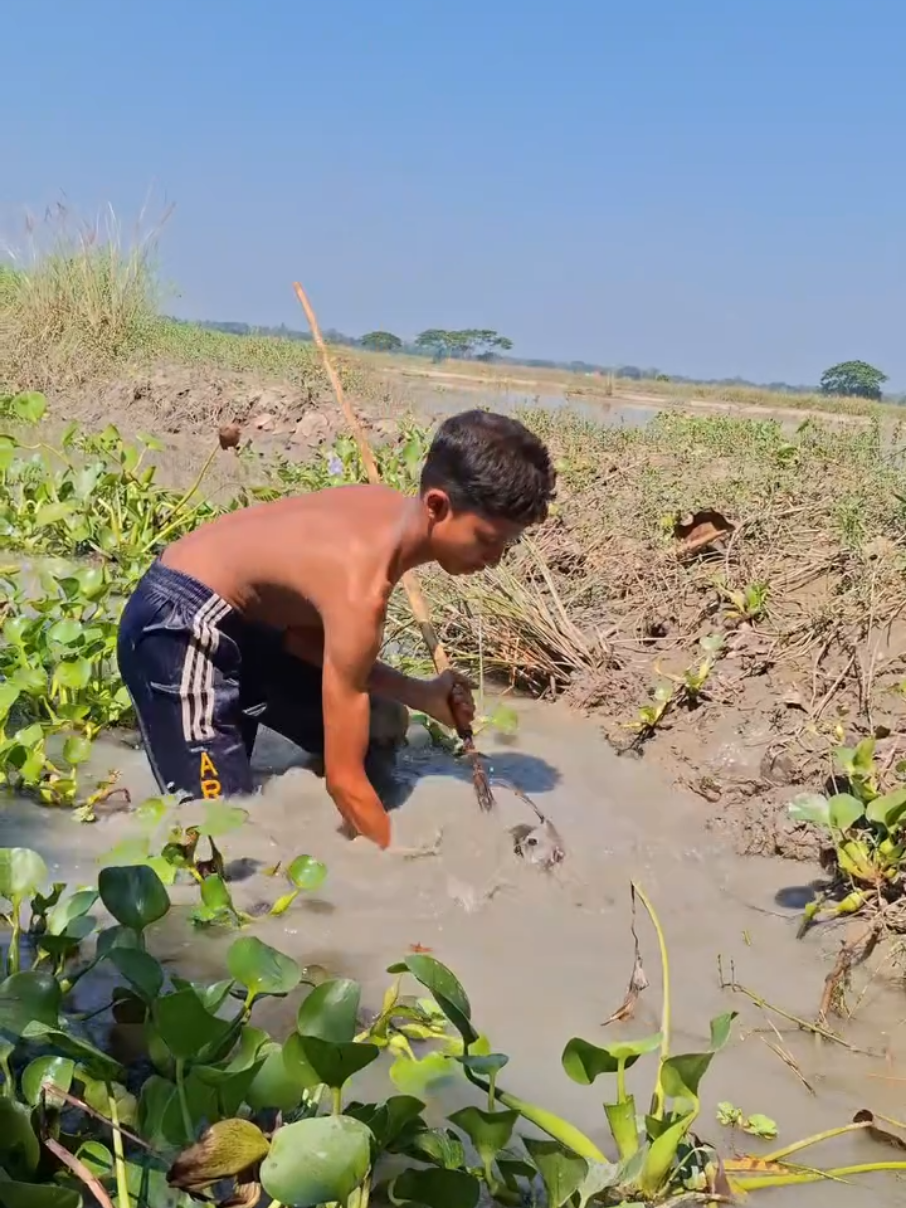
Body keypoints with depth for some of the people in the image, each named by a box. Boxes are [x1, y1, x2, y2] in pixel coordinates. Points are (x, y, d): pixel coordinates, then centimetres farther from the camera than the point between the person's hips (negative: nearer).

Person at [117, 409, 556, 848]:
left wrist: (418, 693, -2)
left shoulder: (395, 514, -6)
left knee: (382, 727, 17)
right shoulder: (360, 589, -31)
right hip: (176, 627, -10)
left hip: (242, 618, 10)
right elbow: (344, 778, -27)